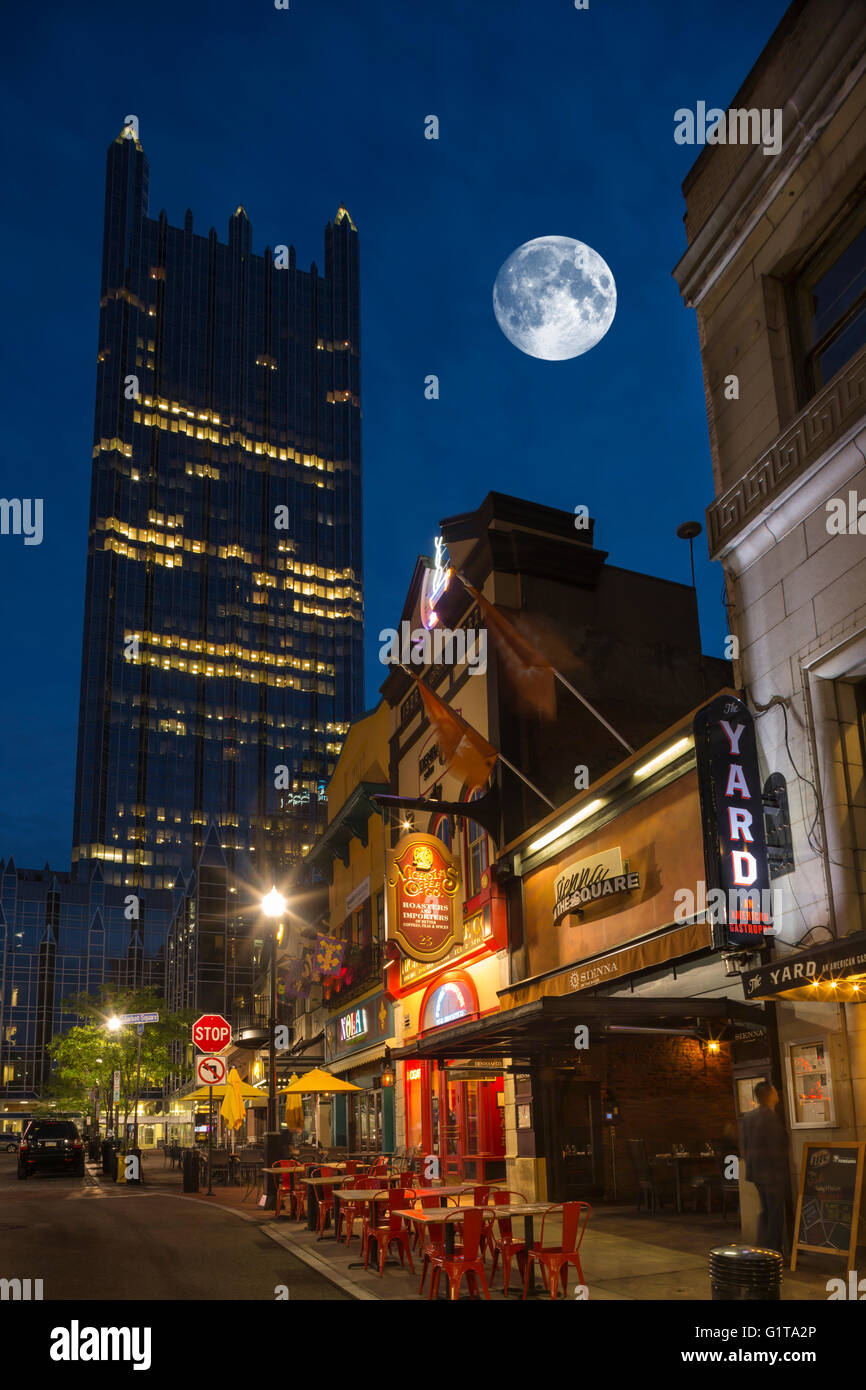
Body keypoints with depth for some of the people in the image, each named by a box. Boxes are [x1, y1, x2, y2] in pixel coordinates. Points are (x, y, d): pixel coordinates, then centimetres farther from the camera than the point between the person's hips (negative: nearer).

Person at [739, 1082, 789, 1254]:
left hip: (756, 1171, 8)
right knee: (776, 1213, 1)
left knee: (766, 1211, 17)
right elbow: (777, 1148, -18)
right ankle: (775, 1251, 4)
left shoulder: (748, 1117, 8)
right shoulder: (772, 1117, -18)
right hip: (773, 1173, -8)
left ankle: (762, 1249, 20)